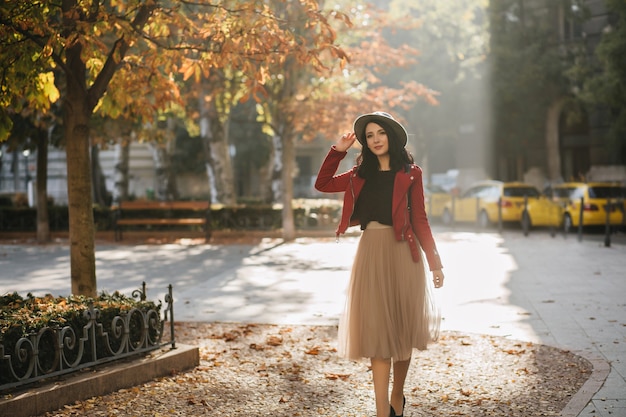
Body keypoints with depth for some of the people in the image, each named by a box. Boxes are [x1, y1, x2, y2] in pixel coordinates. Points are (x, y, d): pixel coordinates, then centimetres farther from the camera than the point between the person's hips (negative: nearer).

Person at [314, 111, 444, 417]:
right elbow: (322, 184, 18)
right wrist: (338, 151, 9)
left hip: (402, 254, -2)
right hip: (370, 254, 2)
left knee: (401, 328, 6)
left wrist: (435, 262, -3)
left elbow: (419, 220, 1)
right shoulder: (360, 174, 11)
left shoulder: (410, 174, 1)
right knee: (376, 330, -3)